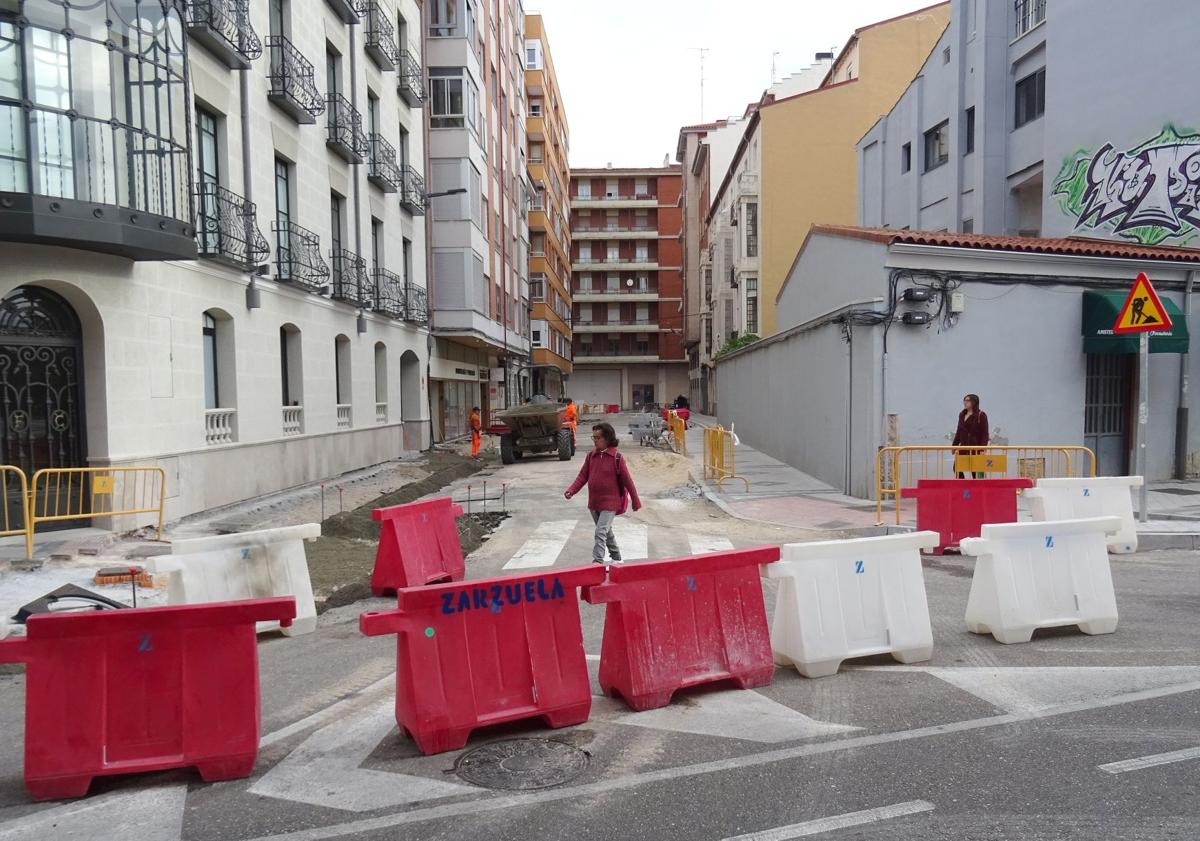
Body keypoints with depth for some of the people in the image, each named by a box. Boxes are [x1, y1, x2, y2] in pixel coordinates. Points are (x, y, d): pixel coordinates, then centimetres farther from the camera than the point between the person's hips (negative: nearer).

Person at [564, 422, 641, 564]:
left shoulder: (616, 458, -12)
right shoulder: (591, 456, 3)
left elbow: (628, 481, -7)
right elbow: (583, 476, 2)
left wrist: (636, 502, -2)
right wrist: (571, 491, -14)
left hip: (610, 503, -6)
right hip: (593, 503, 6)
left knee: (601, 532, -17)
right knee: (606, 532, 20)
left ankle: (597, 562, -17)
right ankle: (616, 557, 38)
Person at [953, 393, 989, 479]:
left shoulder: (981, 415, -7)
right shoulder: (962, 415, 12)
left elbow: (985, 433, -10)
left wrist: (983, 448, -18)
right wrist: (955, 446, 15)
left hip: (976, 448, -6)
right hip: (963, 447, 6)